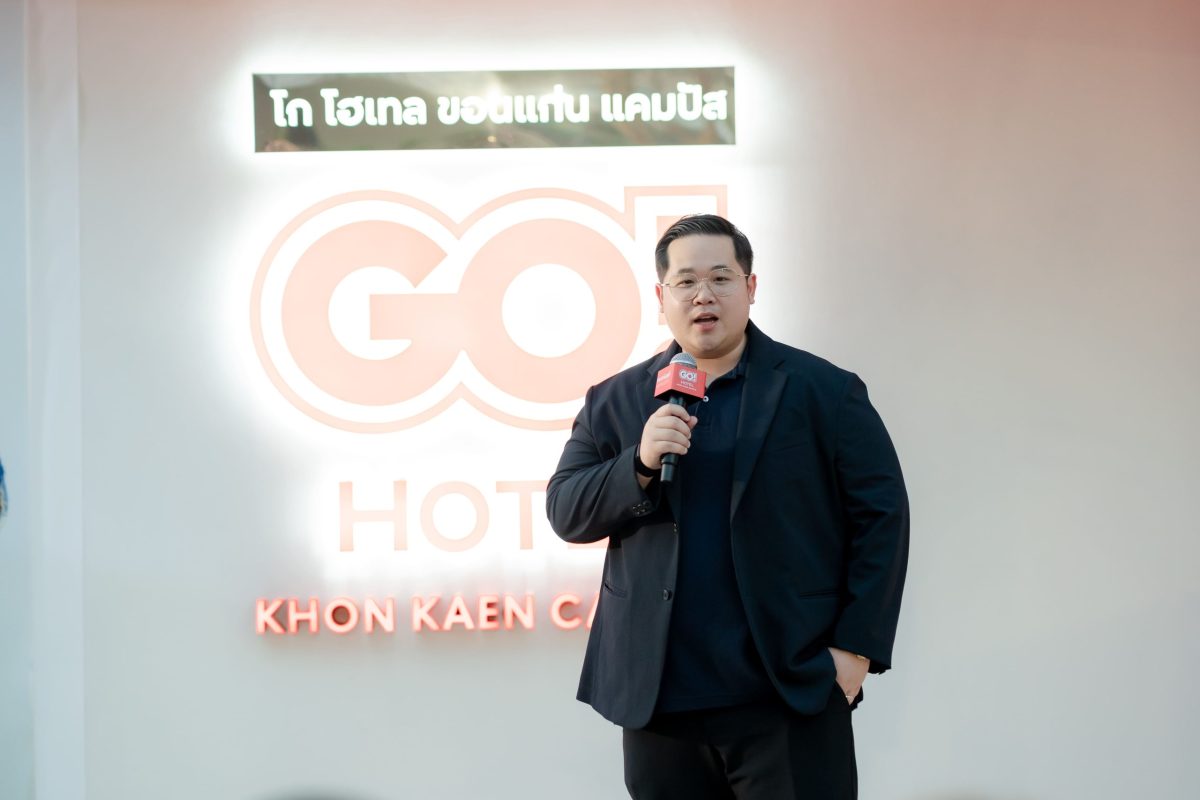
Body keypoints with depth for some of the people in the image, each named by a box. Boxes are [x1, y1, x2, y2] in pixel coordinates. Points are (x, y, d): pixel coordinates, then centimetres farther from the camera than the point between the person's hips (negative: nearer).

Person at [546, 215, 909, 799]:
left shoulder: (823, 391, 0)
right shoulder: (614, 402, 9)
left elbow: (880, 515, 0)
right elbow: (565, 513, 4)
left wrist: (857, 646, -7)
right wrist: (641, 463, -14)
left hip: (792, 697, -3)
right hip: (658, 704, 3)